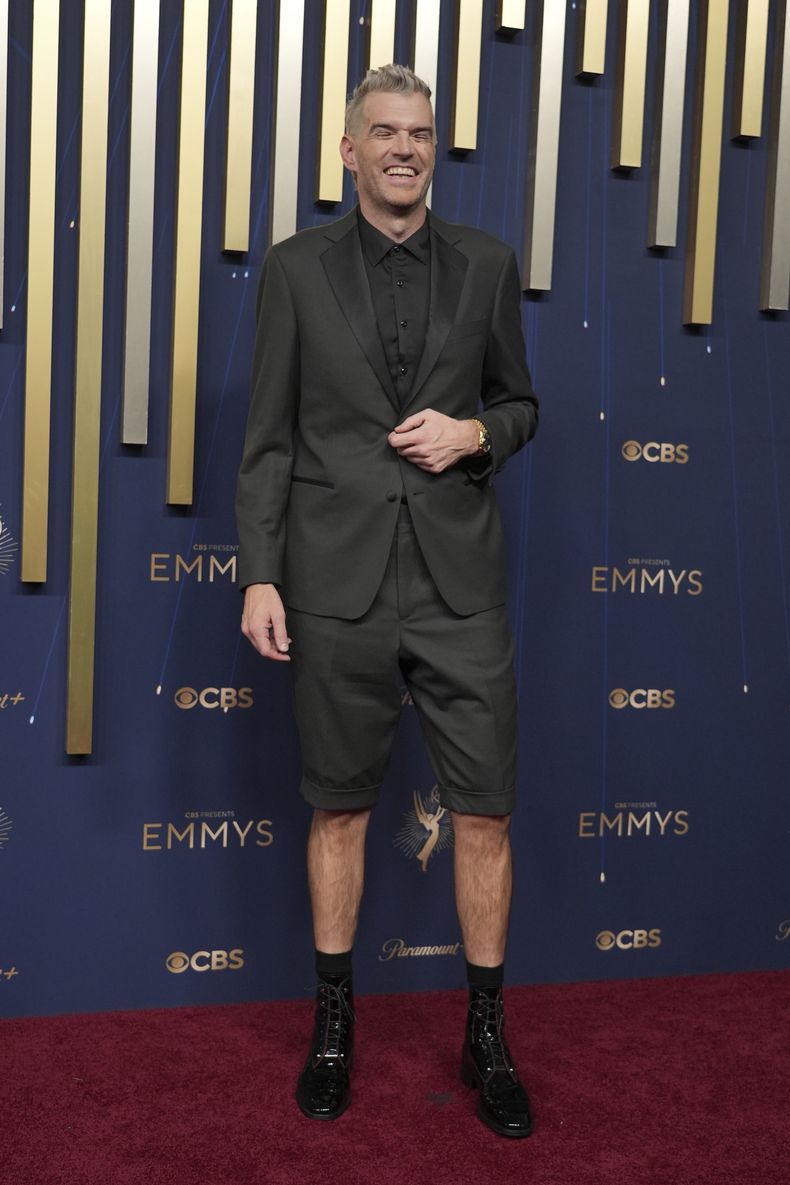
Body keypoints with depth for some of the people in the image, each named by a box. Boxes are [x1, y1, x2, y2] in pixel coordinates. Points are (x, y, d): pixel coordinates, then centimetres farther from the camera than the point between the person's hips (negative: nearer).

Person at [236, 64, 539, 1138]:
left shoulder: (487, 265, 8)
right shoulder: (296, 269, 4)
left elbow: (520, 405, 15)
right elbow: (270, 436, 3)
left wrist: (475, 433, -8)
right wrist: (260, 576, -3)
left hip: (460, 583, 1)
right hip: (339, 585, -1)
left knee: (484, 811, 4)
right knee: (340, 808, 10)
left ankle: (486, 1033, 21)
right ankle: (334, 1019, 27)